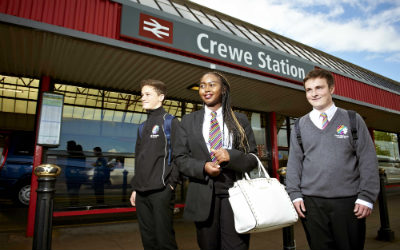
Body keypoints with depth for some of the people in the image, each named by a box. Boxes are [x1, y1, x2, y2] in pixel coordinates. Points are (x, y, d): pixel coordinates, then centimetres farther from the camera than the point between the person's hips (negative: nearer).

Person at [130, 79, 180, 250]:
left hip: (161, 192, -7)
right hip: (141, 193, 7)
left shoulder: (170, 122, -3)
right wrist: (135, 187, 16)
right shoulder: (143, 127, 17)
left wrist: (171, 184, -12)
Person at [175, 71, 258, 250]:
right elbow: (180, 158, 5)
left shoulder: (240, 120, 7)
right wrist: (203, 167, -13)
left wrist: (231, 156, -16)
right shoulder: (188, 121, 8)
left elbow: (253, 158, 4)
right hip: (203, 196, 1)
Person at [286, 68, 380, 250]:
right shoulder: (300, 125, 8)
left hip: (348, 201, 0)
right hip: (311, 202, 1)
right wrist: (295, 194, 0)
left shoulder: (352, 120, 6)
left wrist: (366, 197, -4)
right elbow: (294, 162, 8)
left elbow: (368, 161, 3)